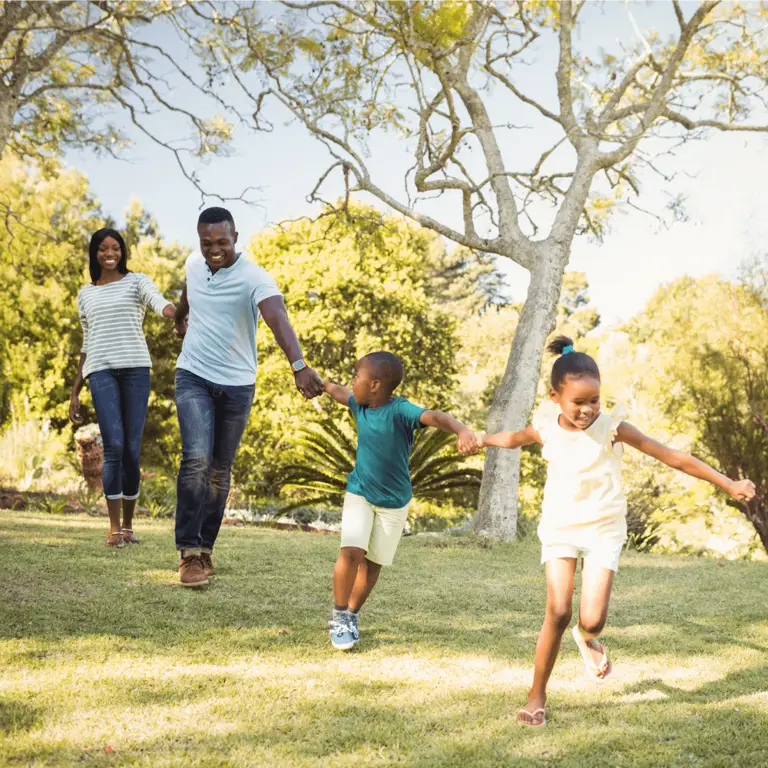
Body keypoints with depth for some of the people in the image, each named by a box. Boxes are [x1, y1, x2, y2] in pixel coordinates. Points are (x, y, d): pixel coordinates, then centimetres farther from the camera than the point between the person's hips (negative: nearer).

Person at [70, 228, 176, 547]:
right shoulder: (86, 294, 19)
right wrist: (75, 393, 17)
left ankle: (128, 524, 11)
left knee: (132, 449, -1)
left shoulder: (137, 281, 10)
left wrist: (175, 313, -39)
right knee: (113, 446, -13)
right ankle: (114, 526, -7)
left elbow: (158, 302, -13)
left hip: (135, 368, -1)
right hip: (101, 372, 1)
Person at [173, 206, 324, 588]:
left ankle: (205, 548, 23)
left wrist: (299, 365, -54)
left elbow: (278, 319, -37)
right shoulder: (194, 264, -2)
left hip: (237, 385, -1)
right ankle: (189, 552, -13)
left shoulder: (254, 277, -19)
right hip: (194, 377, 1)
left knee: (220, 470, 8)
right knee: (196, 459, -17)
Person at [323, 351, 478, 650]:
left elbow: (435, 417, -41)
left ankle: (351, 615, 28)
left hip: (394, 502, -2)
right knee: (351, 551, -15)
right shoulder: (360, 405, -5)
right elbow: (339, 393, 19)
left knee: (373, 562, 8)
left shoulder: (400, 410, -23)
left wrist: (463, 430, -60)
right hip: (359, 493, 3)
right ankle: (339, 615, 0)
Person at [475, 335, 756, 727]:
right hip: (560, 528, 2)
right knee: (557, 613, -10)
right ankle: (537, 697, 6)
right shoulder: (546, 426, -7)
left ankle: (586, 638, 29)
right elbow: (517, 437, 20)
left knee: (592, 619, -11)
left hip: (603, 531, -1)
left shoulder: (611, 427, -16)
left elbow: (671, 456, -15)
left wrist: (727, 483, -16)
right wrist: (484, 438, 29)